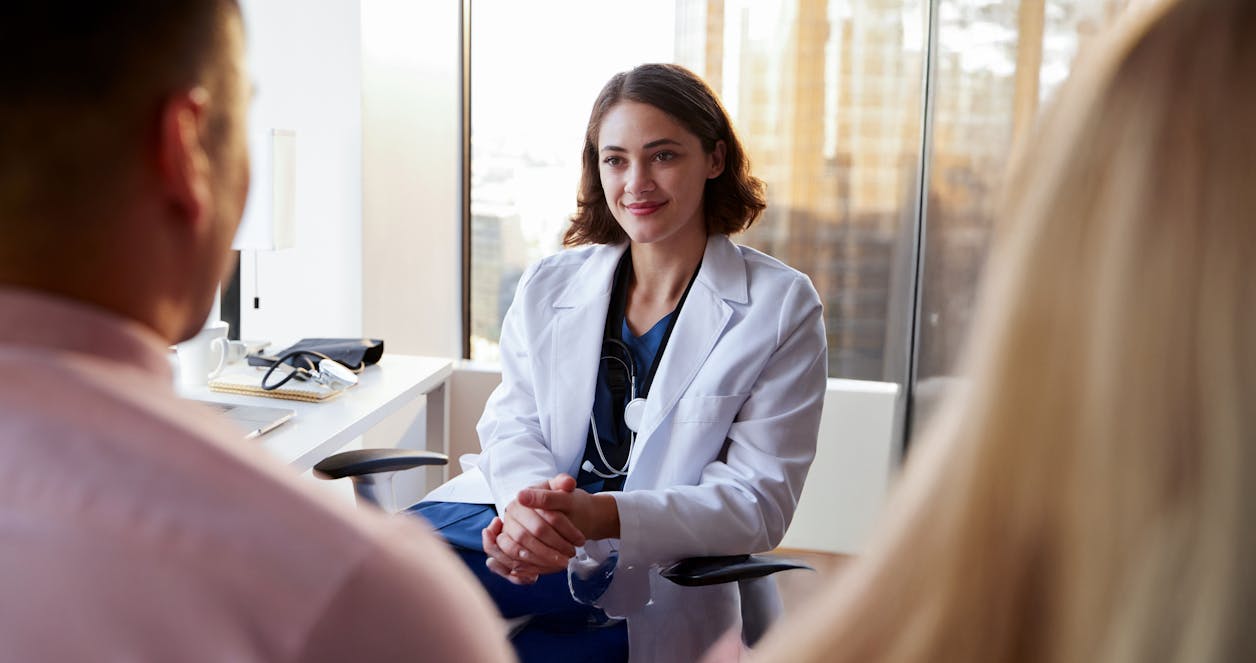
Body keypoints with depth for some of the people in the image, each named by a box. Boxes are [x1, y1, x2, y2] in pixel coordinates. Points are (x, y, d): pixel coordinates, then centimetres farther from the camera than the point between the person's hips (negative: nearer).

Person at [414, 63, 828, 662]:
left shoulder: (781, 306, -3)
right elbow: (511, 425, 5)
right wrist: (528, 502, -21)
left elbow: (761, 501, -8)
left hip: (655, 600, -4)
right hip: (526, 539, 4)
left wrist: (601, 515, -24)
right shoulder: (547, 286, 9)